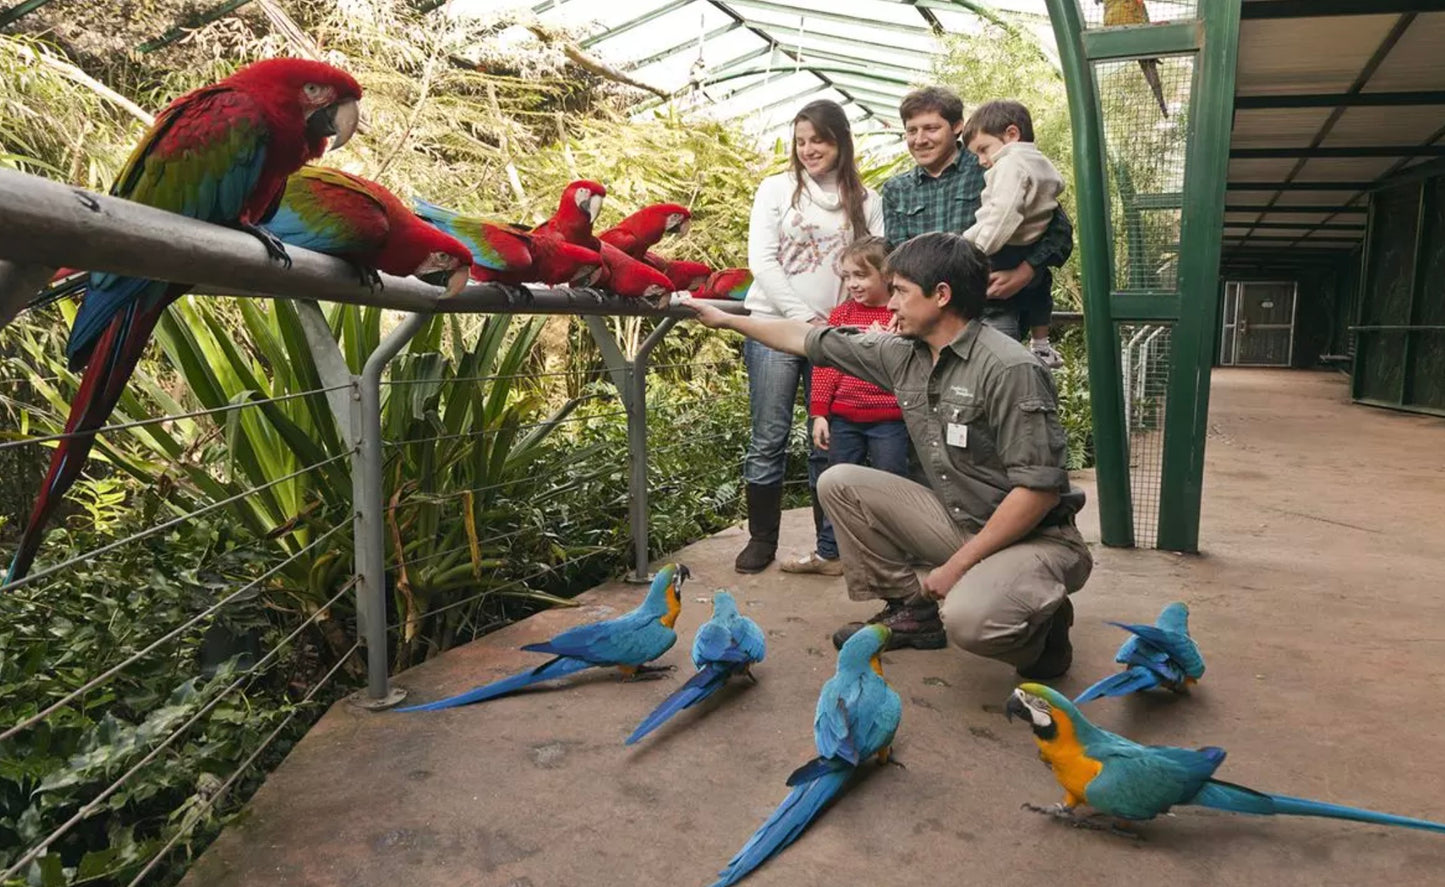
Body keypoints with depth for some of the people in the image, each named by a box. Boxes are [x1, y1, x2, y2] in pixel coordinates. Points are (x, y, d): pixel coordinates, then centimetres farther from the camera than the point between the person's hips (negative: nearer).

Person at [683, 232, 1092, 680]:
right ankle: (910, 610, 10)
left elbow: (1040, 488, -25)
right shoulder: (903, 353, -1)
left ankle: (1043, 617, 2)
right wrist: (725, 319, 15)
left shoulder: (1011, 369, -23)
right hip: (957, 521, 7)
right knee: (839, 483, 1)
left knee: (969, 619, -36)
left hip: (1036, 537, -7)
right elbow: (809, 340, 9)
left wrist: (956, 566, -22)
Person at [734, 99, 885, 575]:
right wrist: (804, 317, -10)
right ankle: (761, 539, 13)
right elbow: (761, 261, -3)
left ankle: (831, 545, 15)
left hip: (835, 335, 1)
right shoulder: (776, 189, 5)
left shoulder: (865, 201, 8)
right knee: (769, 439, 1)